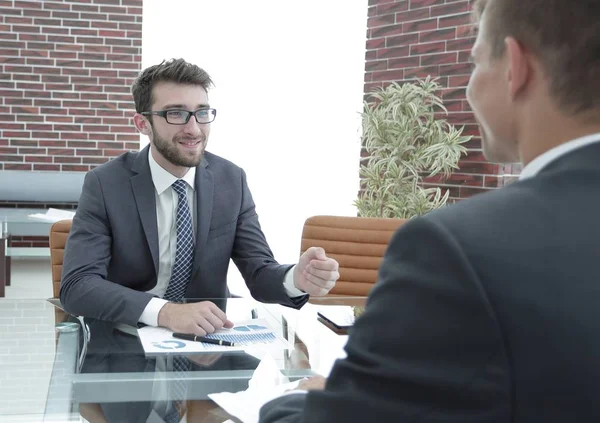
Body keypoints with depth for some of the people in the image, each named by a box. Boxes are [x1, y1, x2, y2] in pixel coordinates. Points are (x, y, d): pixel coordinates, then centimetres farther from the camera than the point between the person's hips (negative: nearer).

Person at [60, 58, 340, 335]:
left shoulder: (231, 180, -2)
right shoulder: (105, 184, -11)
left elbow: (259, 273, -2)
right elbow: (76, 286, -20)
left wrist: (297, 279, -25)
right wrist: (165, 312, -35)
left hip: (207, 334, 3)